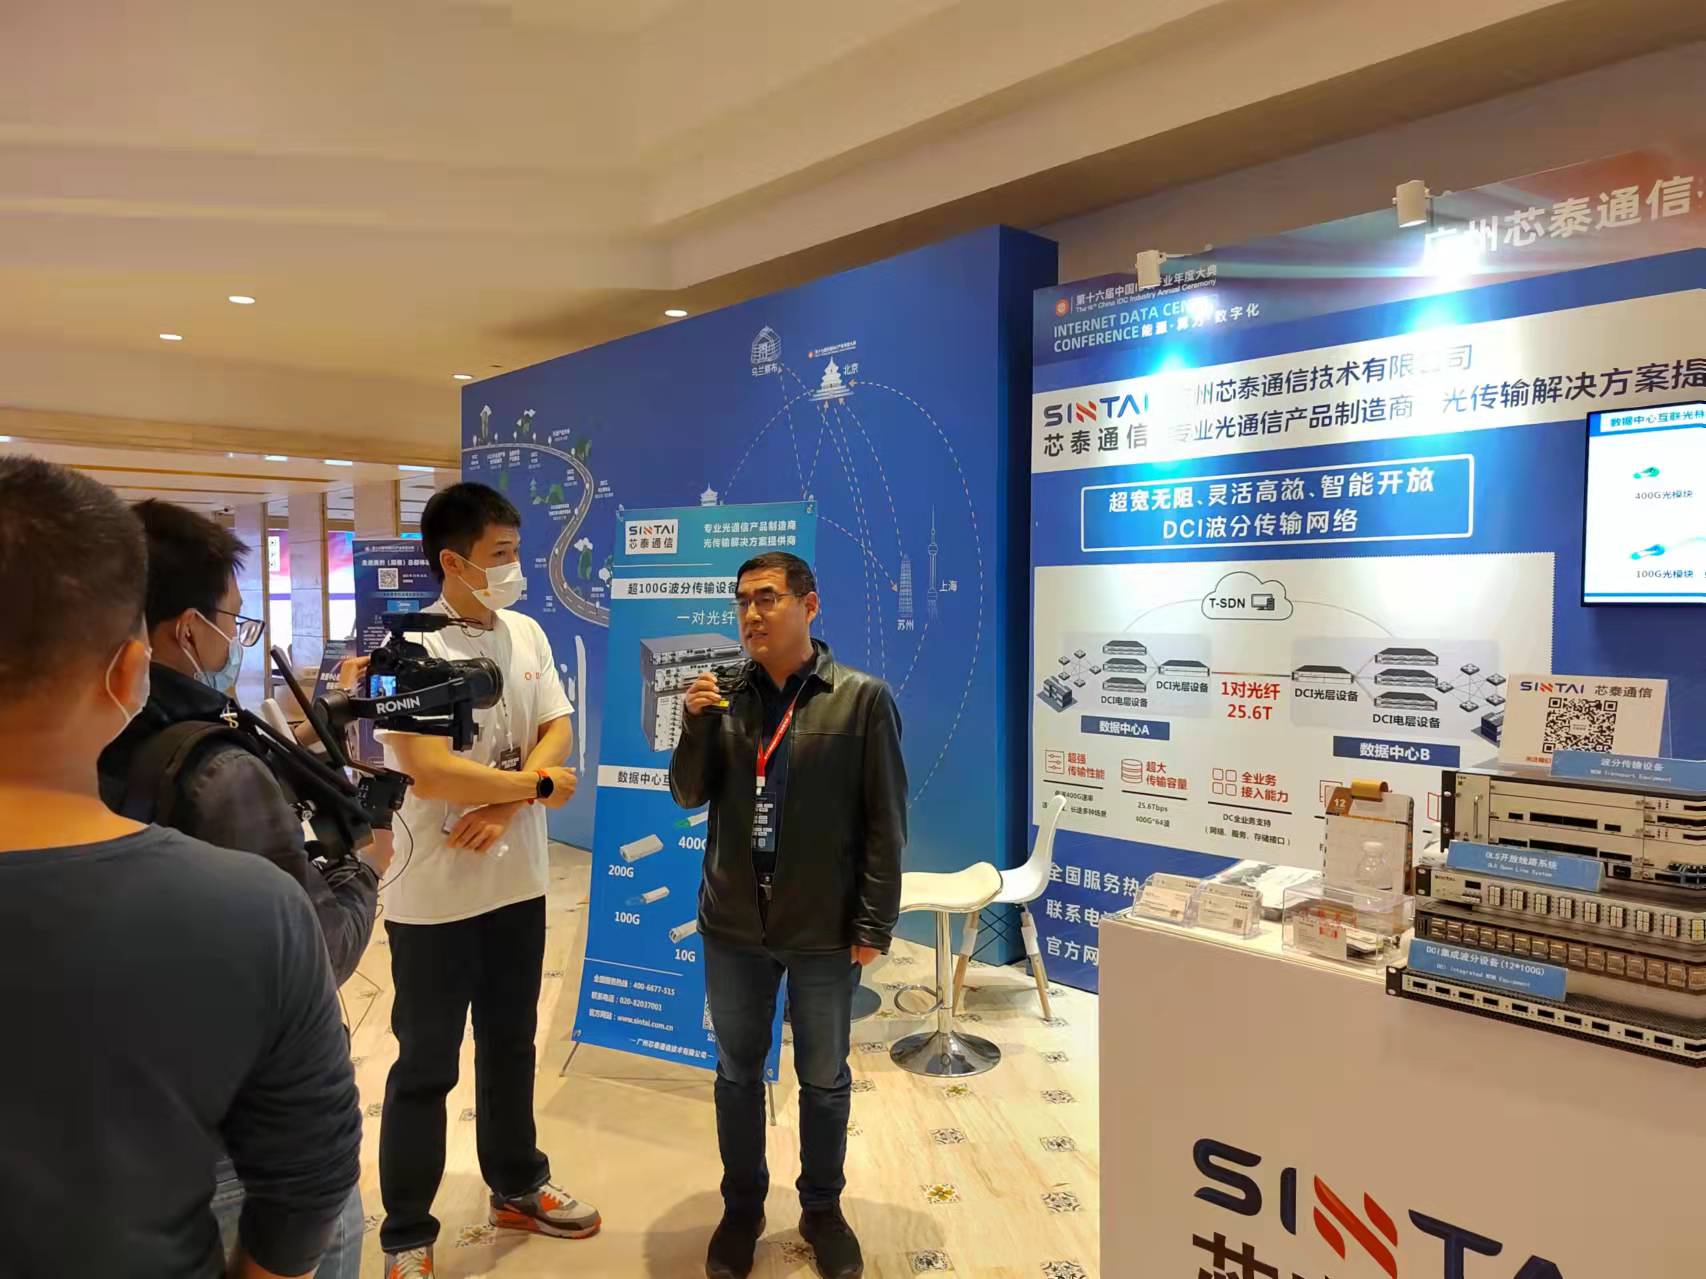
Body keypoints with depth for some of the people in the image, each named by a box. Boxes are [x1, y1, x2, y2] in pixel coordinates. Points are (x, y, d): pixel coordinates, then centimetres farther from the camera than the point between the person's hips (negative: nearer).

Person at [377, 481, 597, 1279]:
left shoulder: (527, 635, 3)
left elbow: (558, 733, -1)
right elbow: (431, 772, -25)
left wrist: (503, 809, -17)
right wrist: (537, 784, -13)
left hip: (517, 882, 6)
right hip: (436, 895, -6)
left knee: (510, 1044, 21)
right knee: (426, 1067, 9)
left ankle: (517, 1188, 40)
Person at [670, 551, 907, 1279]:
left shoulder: (862, 698, -9)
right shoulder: (726, 696, 0)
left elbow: (885, 823, -8)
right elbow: (689, 796, 3)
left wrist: (874, 924, -9)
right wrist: (695, 724, -14)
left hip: (824, 931, -2)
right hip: (733, 926, 3)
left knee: (824, 1079, 16)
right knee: (737, 1072, 18)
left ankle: (822, 1210, 38)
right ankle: (742, 1208, 39)